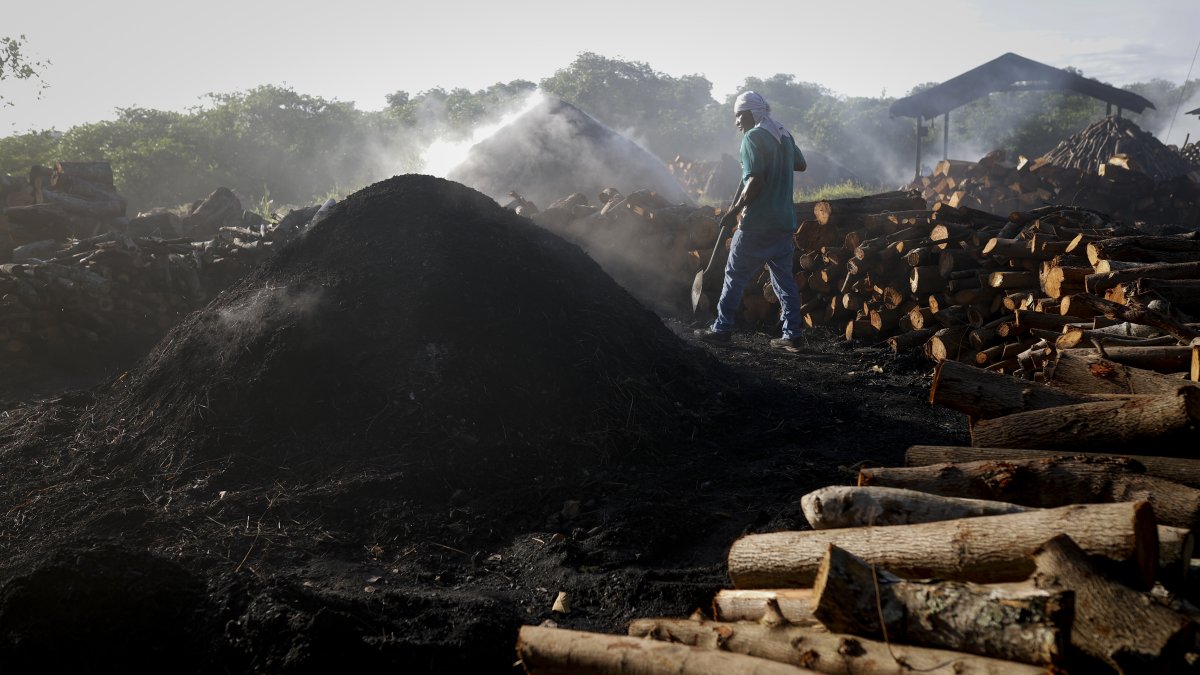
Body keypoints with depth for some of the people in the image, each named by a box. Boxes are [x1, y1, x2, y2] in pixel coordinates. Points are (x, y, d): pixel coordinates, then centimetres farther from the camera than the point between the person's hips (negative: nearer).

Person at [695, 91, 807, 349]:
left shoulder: (753, 138, -11)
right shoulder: (784, 135, 13)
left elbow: (756, 180, -20)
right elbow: (801, 164, 28)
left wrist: (735, 209, -13)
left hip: (757, 222, -7)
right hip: (784, 221, 7)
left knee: (735, 275, 2)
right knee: (784, 277, 9)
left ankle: (722, 329, 5)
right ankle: (791, 335, 7)